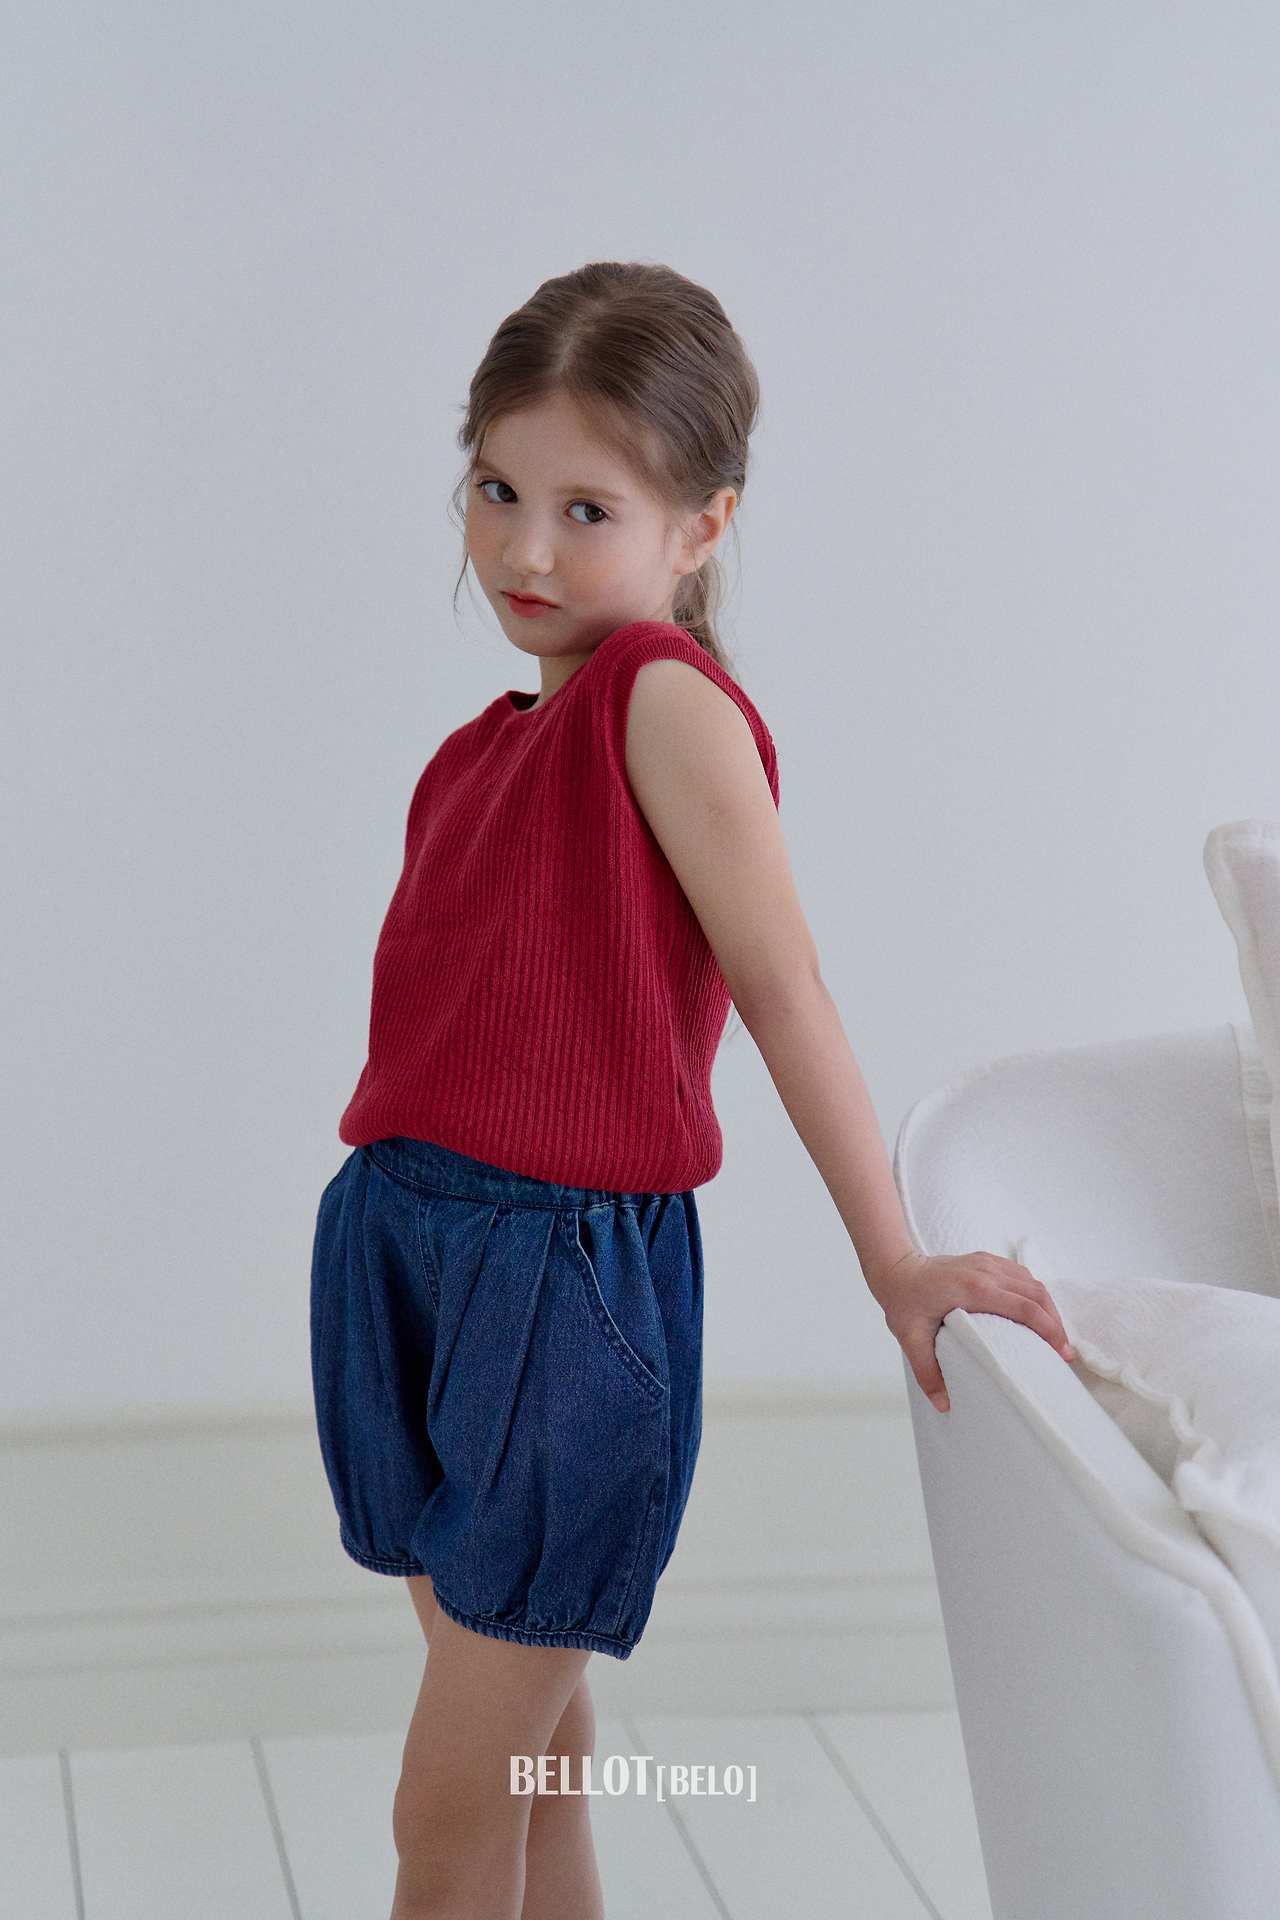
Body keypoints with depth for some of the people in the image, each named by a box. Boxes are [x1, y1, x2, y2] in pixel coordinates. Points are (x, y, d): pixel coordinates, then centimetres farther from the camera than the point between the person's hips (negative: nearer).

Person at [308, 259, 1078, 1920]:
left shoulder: (667, 695, -11)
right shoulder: (497, 741, 13)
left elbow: (780, 978, -13)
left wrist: (892, 1257, -13)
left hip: (569, 1267, -8)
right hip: (403, 1229, 8)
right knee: (531, 1749, 18)